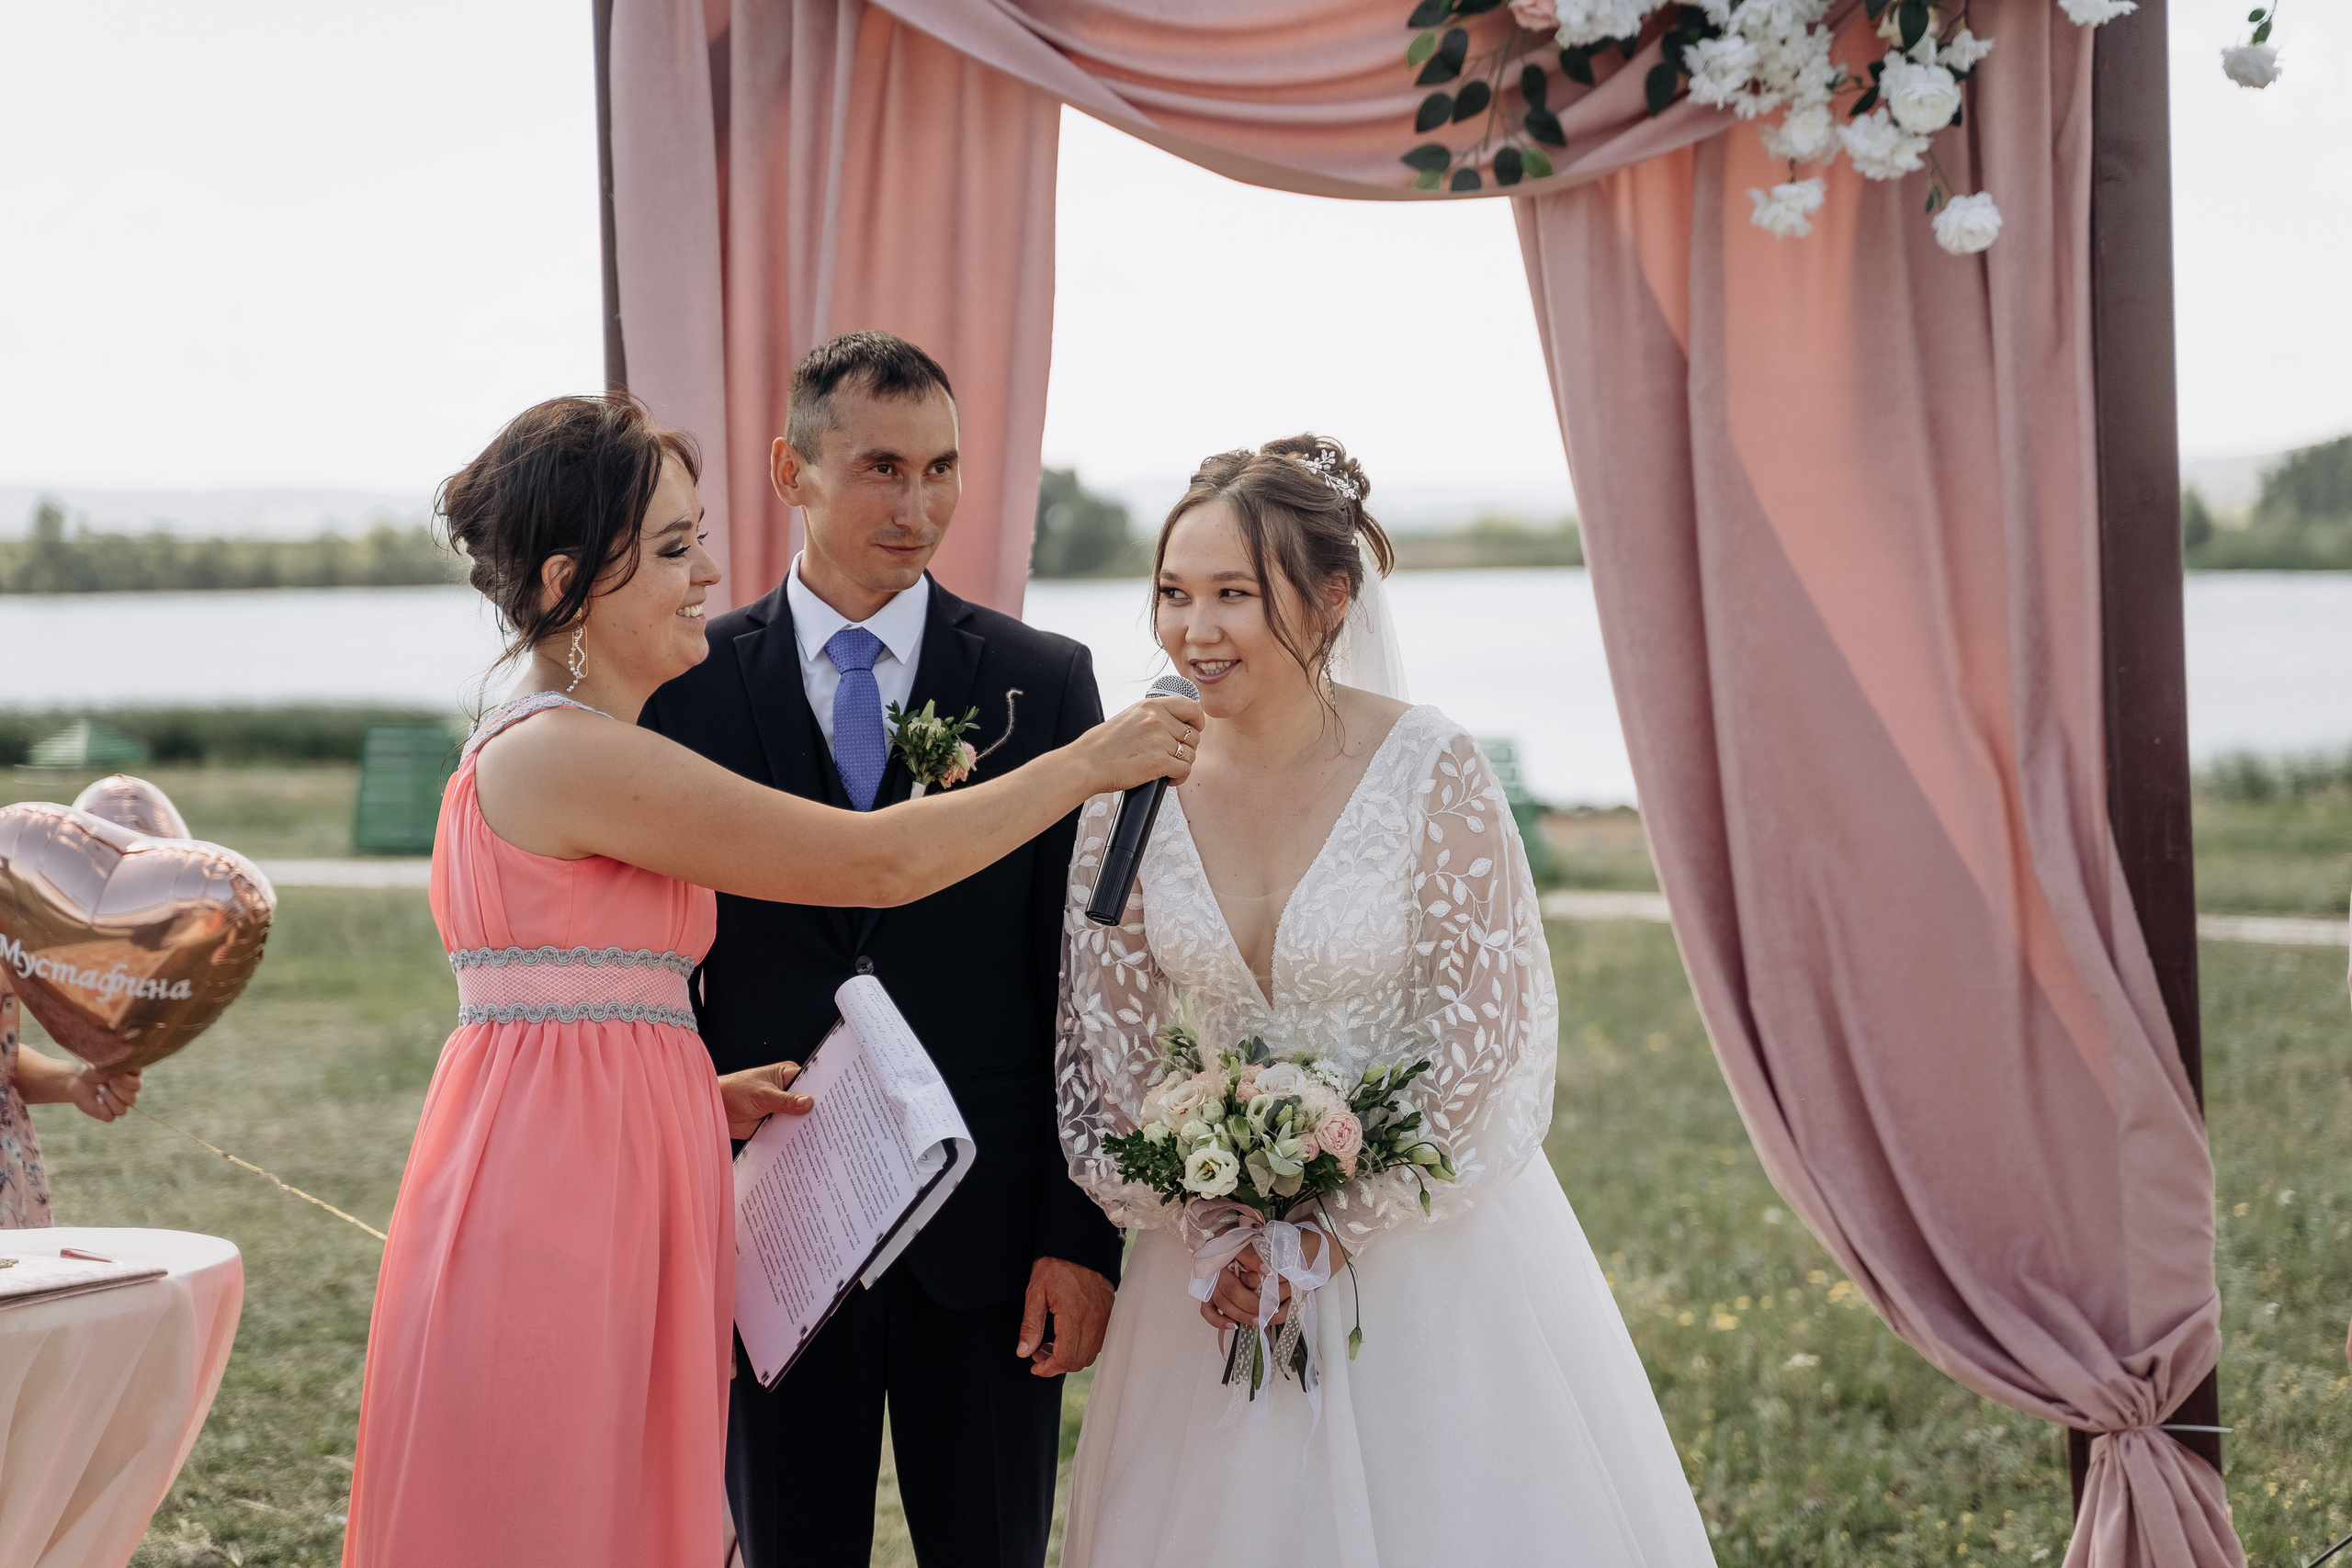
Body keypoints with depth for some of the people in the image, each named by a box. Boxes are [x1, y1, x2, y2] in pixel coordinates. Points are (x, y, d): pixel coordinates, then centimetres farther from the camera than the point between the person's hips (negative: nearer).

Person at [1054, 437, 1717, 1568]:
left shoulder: (1431, 772, -15)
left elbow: (1484, 1031, -13)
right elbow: (1108, 1038, 0)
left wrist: (1330, 1233, -13)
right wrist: (1200, 1229, -9)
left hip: (1421, 1235, -3)